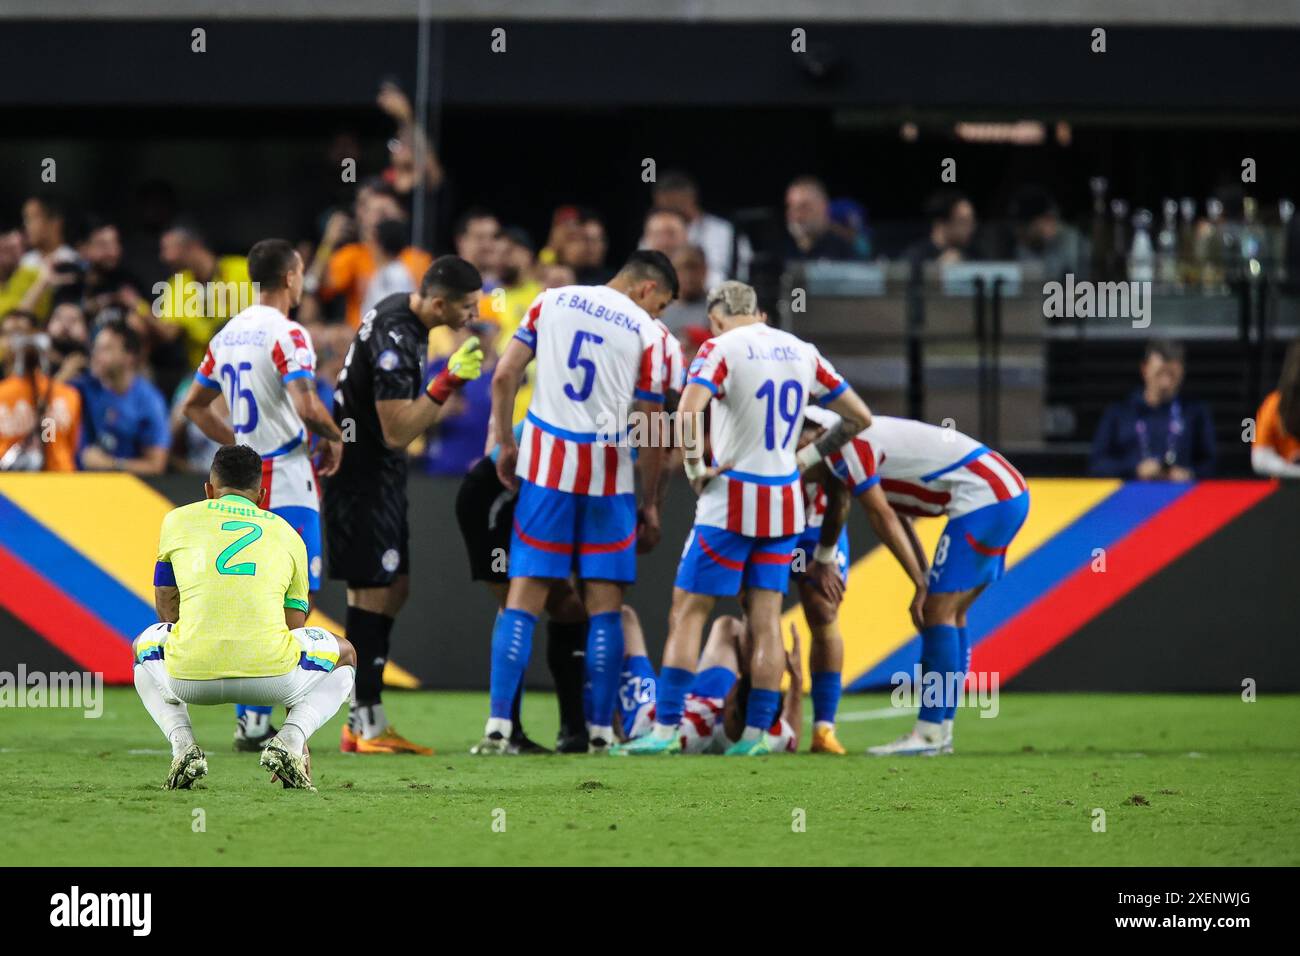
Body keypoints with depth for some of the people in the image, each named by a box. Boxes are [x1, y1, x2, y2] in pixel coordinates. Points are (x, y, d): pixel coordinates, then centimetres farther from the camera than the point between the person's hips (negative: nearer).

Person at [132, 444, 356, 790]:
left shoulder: (178, 519, 19)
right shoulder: (288, 535, 23)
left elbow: (166, 608, 29)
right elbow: (294, 631, 29)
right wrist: (299, 740, 36)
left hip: (192, 674, 0)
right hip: (269, 674, 0)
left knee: (145, 647, 37)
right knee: (345, 656, 31)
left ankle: (183, 744, 10)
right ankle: (289, 740, 3)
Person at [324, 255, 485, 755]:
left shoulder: (401, 310, 6)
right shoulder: (395, 342, -26)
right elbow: (397, 433, -25)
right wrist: (448, 381, -25)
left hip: (381, 473, 10)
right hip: (364, 475, -10)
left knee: (393, 588, 11)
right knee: (372, 591, -7)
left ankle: (365, 718, 15)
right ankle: (367, 725, -3)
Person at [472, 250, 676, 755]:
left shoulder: (552, 301, 7)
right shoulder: (648, 333, -1)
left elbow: (503, 376, 2)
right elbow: (649, 428, 0)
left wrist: (506, 443, 13)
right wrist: (650, 504, 8)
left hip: (544, 464, 2)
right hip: (606, 472, -2)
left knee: (524, 596, 4)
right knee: (604, 605, 6)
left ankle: (498, 724, -4)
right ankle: (600, 731, 4)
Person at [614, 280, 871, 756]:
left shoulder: (721, 349, -9)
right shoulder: (802, 352, 8)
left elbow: (687, 413, -26)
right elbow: (860, 417, 15)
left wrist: (695, 467, -12)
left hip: (732, 502, -5)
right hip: (785, 502, 5)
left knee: (688, 612, 0)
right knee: (766, 618, 9)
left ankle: (666, 728, -5)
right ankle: (757, 732, 6)